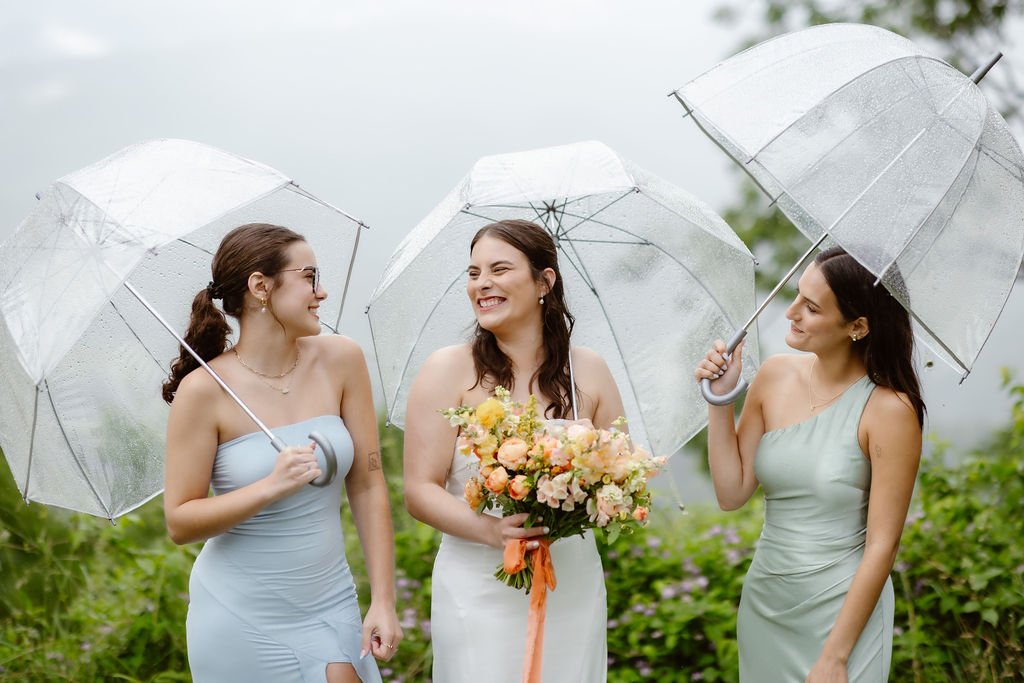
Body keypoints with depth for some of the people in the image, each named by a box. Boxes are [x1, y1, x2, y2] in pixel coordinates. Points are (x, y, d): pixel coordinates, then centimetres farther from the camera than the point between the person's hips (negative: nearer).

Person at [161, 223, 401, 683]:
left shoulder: (340, 360, -3)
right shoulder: (204, 390, -12)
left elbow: (367, 486, -1)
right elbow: (179, 523, -10)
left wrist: (384, 600, -4)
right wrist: (271, 487, -24)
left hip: (329, 607, 3)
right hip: (243, 621, -3)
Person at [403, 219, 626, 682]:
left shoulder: (588, 371, 5)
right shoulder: (447, 371, -4)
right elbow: (420, 491, -8)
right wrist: (489, 530, -24)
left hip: (572, 591, 3)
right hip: (480, 591, -2)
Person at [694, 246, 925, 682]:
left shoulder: (888, 409, -17)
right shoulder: (774, 377, -3)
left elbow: (882, 544, -16)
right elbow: (731, 494, -1)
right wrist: (720, 401, -10)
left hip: (844, 611, -5)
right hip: (764, 603, 5)